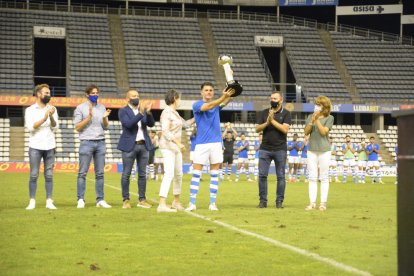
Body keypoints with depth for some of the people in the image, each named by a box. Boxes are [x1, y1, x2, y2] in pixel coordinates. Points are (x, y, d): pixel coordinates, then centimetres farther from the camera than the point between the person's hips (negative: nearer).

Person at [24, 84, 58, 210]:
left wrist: (51, 117, -17)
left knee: (49, 175, 1)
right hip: (35, 147, -2)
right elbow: (30, 127, -11)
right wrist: (44, 118, -21)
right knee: (34, 175, -3)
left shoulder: (52, 109, 9)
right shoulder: (30, 110, 1)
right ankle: (32, 201, 1)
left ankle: (49, 201, 4)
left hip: (49, 146, 2)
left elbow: (55, 127, 1)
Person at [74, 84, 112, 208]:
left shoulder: (102, 108, 14)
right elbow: (77, 127, -2)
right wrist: (89, 117, -12)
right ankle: (80, 200, -2)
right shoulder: (81, 108, 2)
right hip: (87, 142, -4)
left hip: (100, 142, 4)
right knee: (82, 173, -4)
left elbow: (106, 127, 15)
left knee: (100, 173, 3)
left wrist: (105, 118, -5)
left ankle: (100, 200, 5)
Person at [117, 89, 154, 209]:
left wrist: (148, 112, -18)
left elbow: (151, 124, -1)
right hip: (129, 146, -4)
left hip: (144, 145, 4)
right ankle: (126, 200, 5)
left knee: (142, 174, 6)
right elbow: (128, 124, -19)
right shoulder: (123, 111, -3)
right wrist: (141, 113, -27)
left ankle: (142, 200, 10)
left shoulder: (143, 110, 10)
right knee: (126, 174, 0)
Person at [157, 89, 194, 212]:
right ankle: (162, 205, -25)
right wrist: (178, 142, -27)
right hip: (168, 146, -10)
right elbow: (165, 131, -21)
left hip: (176, 147, 10)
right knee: (169, 174, -18)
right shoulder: (167, 112, -12)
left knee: (178, 175, 15)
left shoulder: (175, 113, 16)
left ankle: (176, 202, 27)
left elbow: (186, 124, 29)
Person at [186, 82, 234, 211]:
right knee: (196, 173, -3)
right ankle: (192, 203, -1)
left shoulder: (217, 105, 11)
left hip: (216, 143, 3)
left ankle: (212, 203, 7)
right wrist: (223, 97, -35)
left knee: (214, 174, 3)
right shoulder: (197, 105, -2)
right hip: (201, 143, -3)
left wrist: (229, 95, -30)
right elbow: (208, 106, -21)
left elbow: (224, 102, -8)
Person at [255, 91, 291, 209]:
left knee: (281, 176, 1)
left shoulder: (286, 113, 2)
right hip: (265, 149, 3)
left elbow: (285, 129, -12)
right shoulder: (265, 112, 11)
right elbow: (257, 129, 5)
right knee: (262, 175, -1)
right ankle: (263, 200, 5)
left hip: (280, 149, -3)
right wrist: (267, 123, -10)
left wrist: (272, 120, -13)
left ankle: (279, 201, 7)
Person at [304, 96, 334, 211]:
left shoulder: (329, 118, 0)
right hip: (312, 149, 3)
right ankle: (312, 203, 3)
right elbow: (306, 132, 1)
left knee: (324, 177, 0)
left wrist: (317, 120, -14)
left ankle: (323, 203, 3)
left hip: (324, 150, -3)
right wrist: (312, 121, -11)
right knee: (312, 177, 2)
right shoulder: (310, 117, 9)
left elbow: (323, 131, -12)